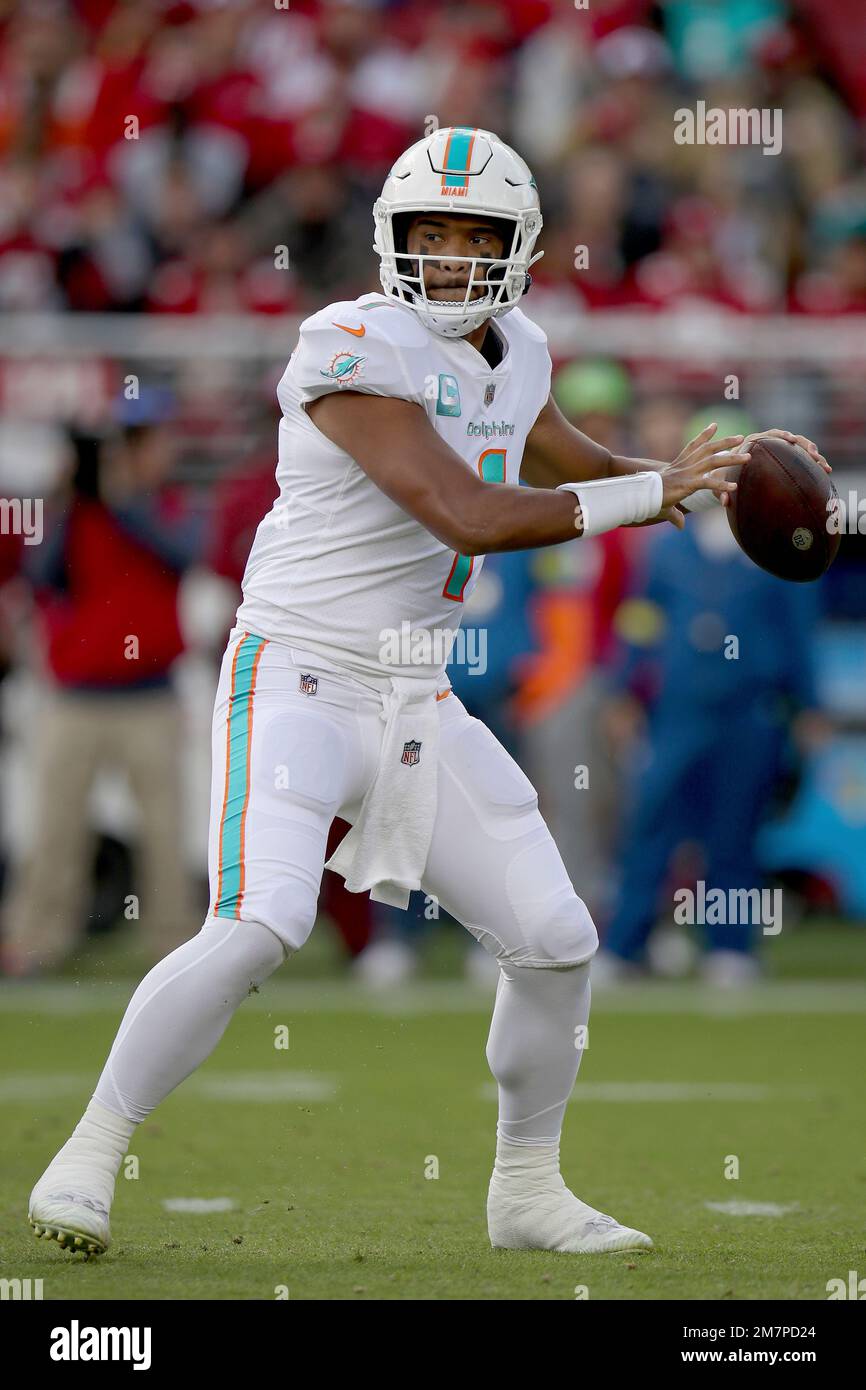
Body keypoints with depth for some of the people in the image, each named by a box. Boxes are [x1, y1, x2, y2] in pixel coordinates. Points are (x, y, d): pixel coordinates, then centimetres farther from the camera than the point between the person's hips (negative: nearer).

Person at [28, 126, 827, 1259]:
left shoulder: (514, 356, 8)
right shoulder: (358, 351, -18)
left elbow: (576, 467, 27)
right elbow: (467, 518, -26)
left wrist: (699, 468, 10)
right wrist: (654, 492, -22)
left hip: (418, 701, 8)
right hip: (300, 684, -8)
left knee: (555, 942, 6)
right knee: (259, 929, -24)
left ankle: (528, 1194, 24)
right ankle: (87, 1159, -11)